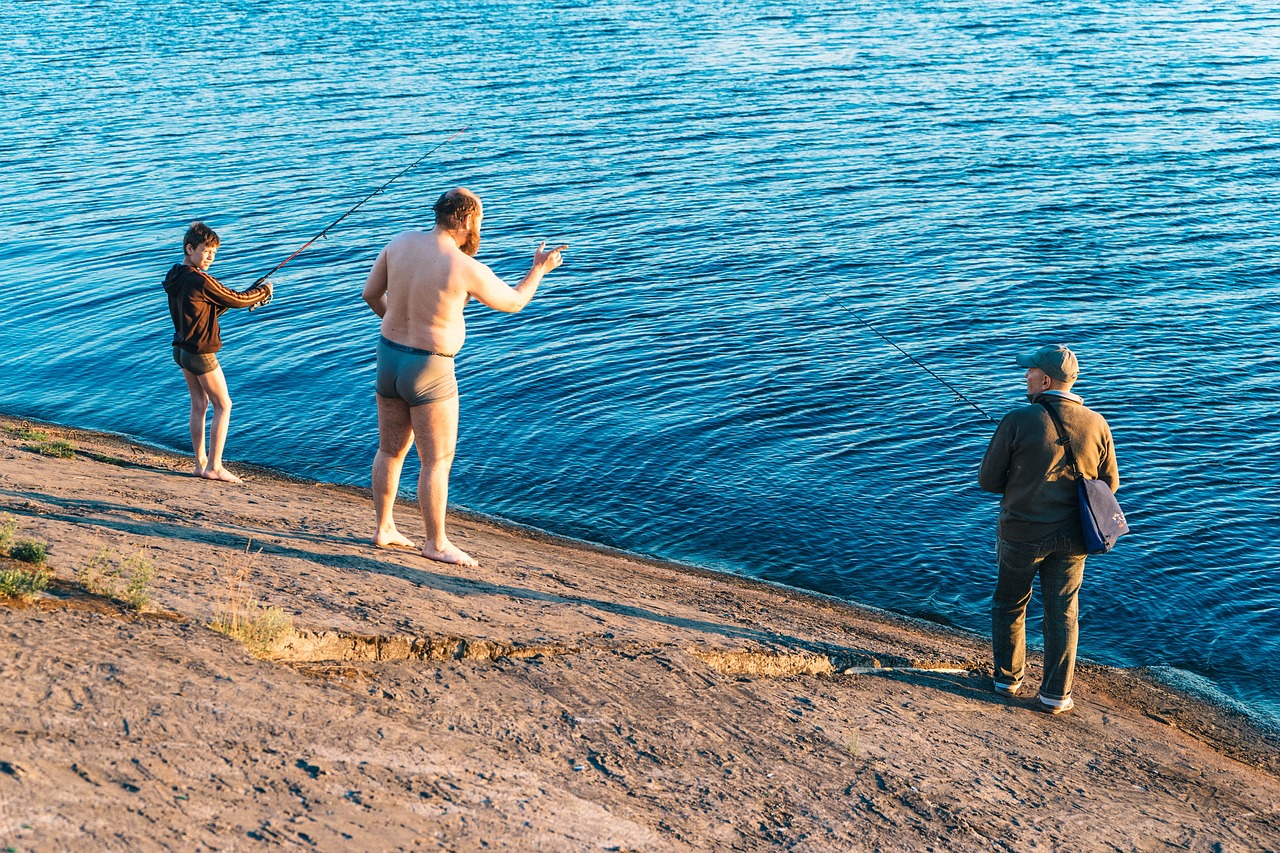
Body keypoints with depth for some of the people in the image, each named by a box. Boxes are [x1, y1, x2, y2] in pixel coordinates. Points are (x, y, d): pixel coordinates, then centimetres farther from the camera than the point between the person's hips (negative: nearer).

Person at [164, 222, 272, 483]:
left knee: (199, 405, 17)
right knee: (223, 406, 2)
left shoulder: (175, 277, 6)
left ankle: (201, 463, 21)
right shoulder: (200, 281, -22)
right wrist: (263, 290, 5)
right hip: (201, 354, -9)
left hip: (182, 350, 9)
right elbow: (237, 300, -13)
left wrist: (249, 298, 13)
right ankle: (214, 468, 2)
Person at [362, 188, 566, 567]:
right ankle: (436, 543, 14)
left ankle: (384, 529, 30)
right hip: (428, 372, -7)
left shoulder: (401, 242, -3)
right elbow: (513, 302, -3)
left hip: (389, 357, 7)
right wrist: (539, 269, 14)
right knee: (438, 461, 5)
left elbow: (371, 293, 6)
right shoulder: (467, 269, -19)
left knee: (391, 450, 20)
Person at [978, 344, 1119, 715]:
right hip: (1071, 537, 3)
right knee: (1062, 612, 13)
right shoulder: (1096, 424, -6)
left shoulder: (1019, 421, -17)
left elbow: (988, 480, -10)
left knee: (1009, 604, 18)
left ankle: (1008, 679, 30)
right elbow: (1109, 484, 4)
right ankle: (1056, 694, 18)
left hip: (1022, 534, -2)